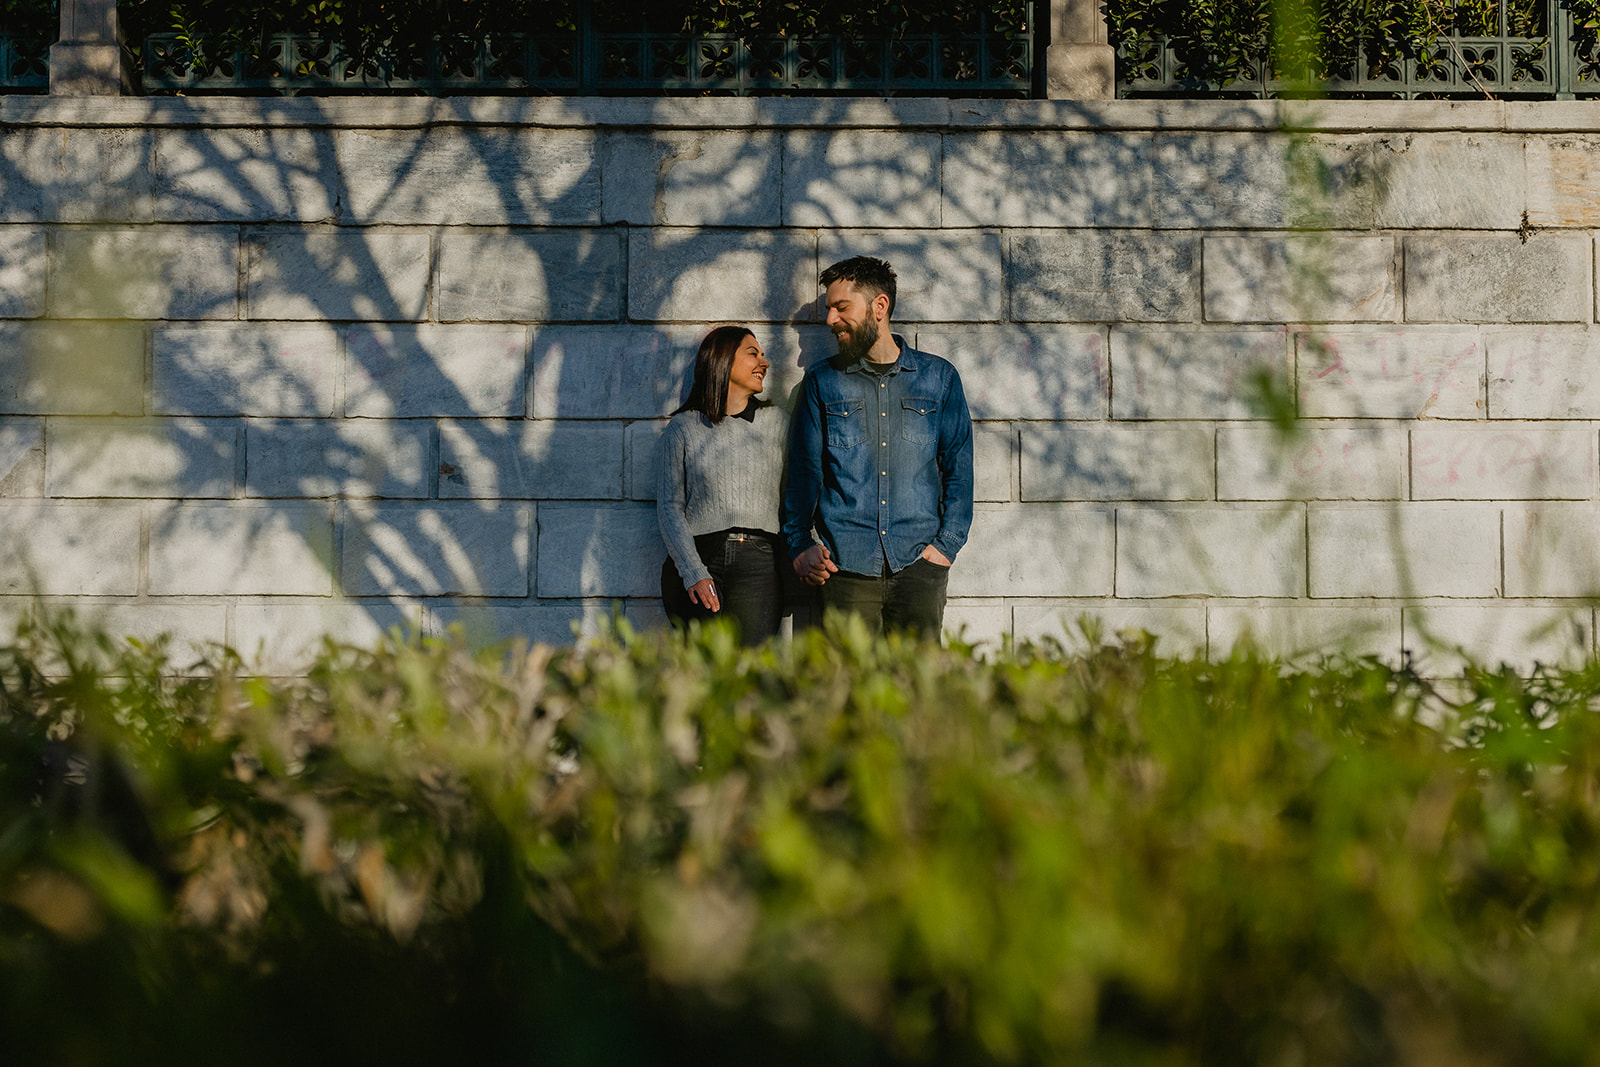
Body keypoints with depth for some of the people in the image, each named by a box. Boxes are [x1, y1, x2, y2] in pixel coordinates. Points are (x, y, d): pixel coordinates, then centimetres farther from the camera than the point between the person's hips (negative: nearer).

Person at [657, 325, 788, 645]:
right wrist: (694, 574, -9)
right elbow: (670, 506, 2)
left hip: (758, 561, 1)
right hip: (699, 556, -1)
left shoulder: (776, 422, 15)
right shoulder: (683, 427, 7)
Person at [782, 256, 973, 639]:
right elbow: (803, 471, 12)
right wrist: (800, 546, -1)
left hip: (917, 563, 0)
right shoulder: (822, 383, 11)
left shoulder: (939, 378, 10)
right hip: (845, 564, 1)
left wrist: (947, 544, -1)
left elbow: (958, 466, 10)